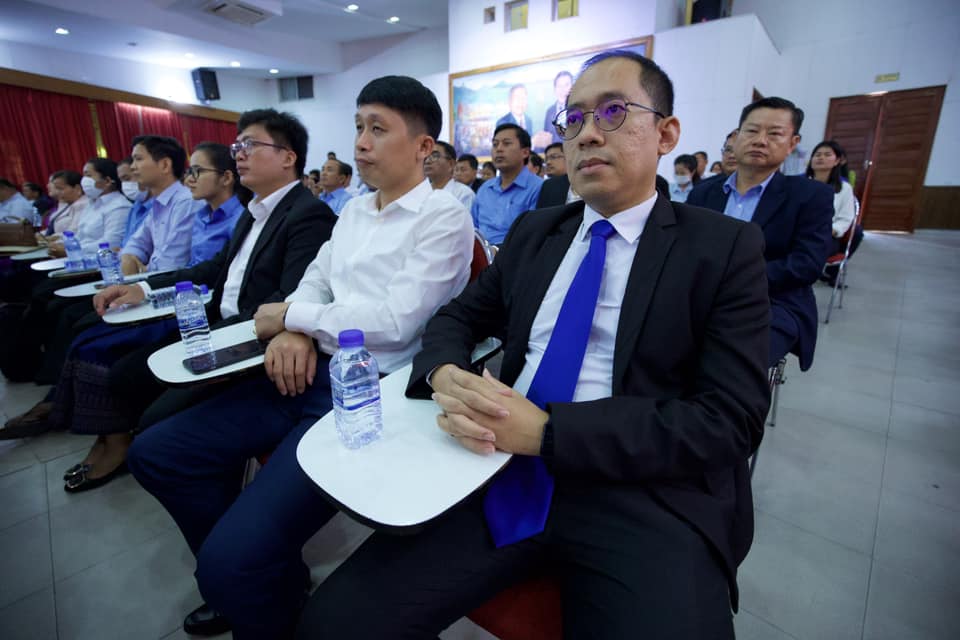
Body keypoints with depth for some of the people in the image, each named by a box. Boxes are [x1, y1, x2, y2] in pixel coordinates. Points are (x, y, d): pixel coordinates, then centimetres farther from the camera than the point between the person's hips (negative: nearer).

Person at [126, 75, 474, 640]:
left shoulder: (444, 216, -8)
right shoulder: (354, 209, 17)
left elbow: (394, 321, -19)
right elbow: (315, 278, 19)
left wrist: (288, 315, -7)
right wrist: (292, 330, -4)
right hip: (310, 373, 9)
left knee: (232, 557, -19)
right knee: (156, 453, 10)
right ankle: (249, 580, 27)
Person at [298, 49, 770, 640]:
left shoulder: (726, 248, 0)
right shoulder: (533, 231, 13)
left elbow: (728, 419, -8)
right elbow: (458, 318, 15)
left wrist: (547, 430, -19)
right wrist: (444, 376, -10)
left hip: (646, 501, -1)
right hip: (504, 477, 3)